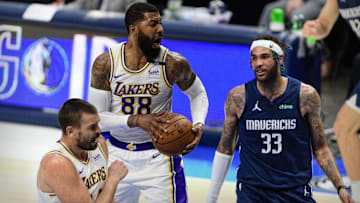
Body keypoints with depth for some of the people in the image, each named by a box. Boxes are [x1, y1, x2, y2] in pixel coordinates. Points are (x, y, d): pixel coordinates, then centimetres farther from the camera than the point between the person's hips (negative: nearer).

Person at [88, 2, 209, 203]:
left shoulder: (173, 64, -11)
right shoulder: (105, 63, -10)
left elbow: (198, 94, 8)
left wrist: (199, 125, -12)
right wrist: (136, 120, -25)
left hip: (157, 156, -2)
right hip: (117, 155, 2)